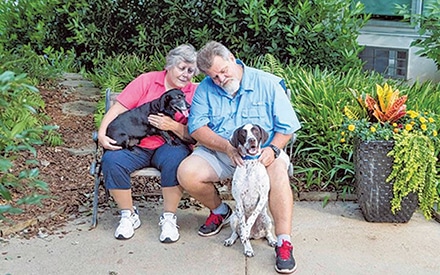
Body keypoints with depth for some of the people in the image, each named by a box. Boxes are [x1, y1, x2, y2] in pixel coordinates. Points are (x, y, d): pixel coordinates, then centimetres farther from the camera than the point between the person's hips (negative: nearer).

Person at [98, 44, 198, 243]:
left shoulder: (194, 93, 4)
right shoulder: (147, 80, 5)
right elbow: (118, 108, 0)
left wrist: (173, 126, -21)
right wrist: (102, 133, -14)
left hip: (168, 145, -1)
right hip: (134, 143, 1)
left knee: (176, 159, -35)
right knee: (112, 160, -27)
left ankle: (168, 217, -14)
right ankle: (128, 215, -5)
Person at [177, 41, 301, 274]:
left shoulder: (267, 84, -5)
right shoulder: (205, 89, 1)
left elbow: (287, 126, -4)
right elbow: (196, 127, -8)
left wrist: (273, 149, -24)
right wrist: (227, 147, -22)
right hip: (217, 152, 3)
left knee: (278, 170, -35)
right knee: (186, 174, -22)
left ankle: (284, 243, -33)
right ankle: (220, 211, 8)